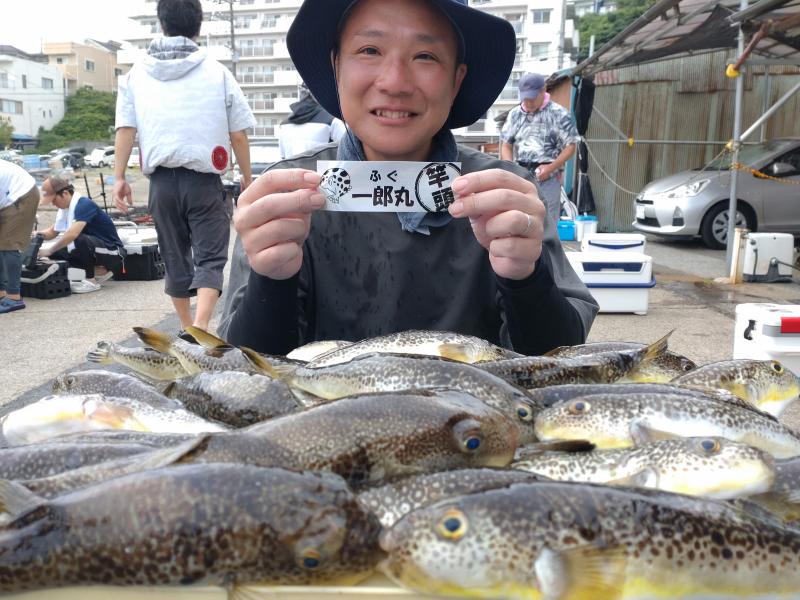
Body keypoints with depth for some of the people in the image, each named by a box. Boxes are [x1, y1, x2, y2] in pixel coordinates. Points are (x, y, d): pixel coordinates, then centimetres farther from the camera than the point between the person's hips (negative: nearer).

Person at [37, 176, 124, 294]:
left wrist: (49, 250, -29)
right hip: (92, 248, 9)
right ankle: (99, 270, 8)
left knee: (81, 239, -35)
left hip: (110, 250, -9)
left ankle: (91, 281, -16)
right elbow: (53, 232, 18)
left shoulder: (84, 205, -22)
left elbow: (73, 233, -36)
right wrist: (38, 234, -3)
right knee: (56, 253, 3)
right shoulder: (65, 208, 5)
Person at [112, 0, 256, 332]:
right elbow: (238, 134, 1)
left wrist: (119, 177, 4)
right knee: (210, 257, 0)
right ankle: (200, 327, -19)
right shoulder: (217, 72, 1)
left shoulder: (137, 73, 7)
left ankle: (188, 328, 27)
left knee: (175, 258, 15)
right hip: (204, 180, -3)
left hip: (162, 180, 3)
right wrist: (247, 176, 11)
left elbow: (125, 129, 1)